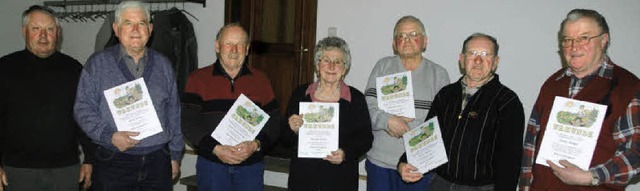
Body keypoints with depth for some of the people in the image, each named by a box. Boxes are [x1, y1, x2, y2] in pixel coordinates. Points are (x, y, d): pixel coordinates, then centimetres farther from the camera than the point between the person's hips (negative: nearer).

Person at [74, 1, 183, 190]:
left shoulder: (163, 65, 10)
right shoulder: (97, 64, 2)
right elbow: (83, 109, -1)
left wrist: (175, 155, 11)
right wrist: (110, 136, -15)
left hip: (158, 161, 2)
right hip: (114, 162, -2)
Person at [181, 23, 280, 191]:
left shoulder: (261, 80, 6)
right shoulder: (198, 79, 2)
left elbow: (274, 122, 3)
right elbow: (188, 122, -5)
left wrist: (256, 145, -14)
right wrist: (215, 148, -16)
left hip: (251, 166, 1)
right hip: (211, 164, -1)